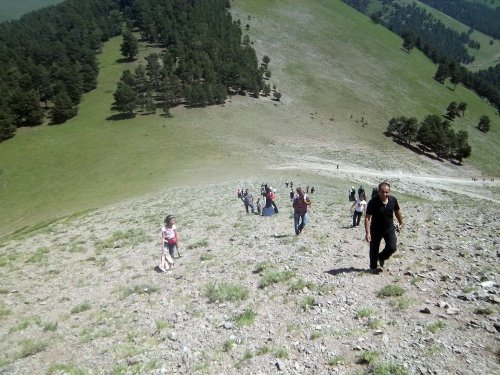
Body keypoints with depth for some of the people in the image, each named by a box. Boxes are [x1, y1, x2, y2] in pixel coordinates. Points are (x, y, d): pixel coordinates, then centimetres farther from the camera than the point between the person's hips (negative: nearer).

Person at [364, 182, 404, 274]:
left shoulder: (393, 200, -9)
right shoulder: (373, 202, -21)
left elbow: (397, 211, 11)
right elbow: (367, 217, -20)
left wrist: (401, 222, 20)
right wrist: (367, 233, -25)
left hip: (389, 229, 3)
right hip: (376, 230, -3)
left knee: (392, 247, -4)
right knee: (374, 250, 7)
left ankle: (381, 257, 28)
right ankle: (373, 268, 27)